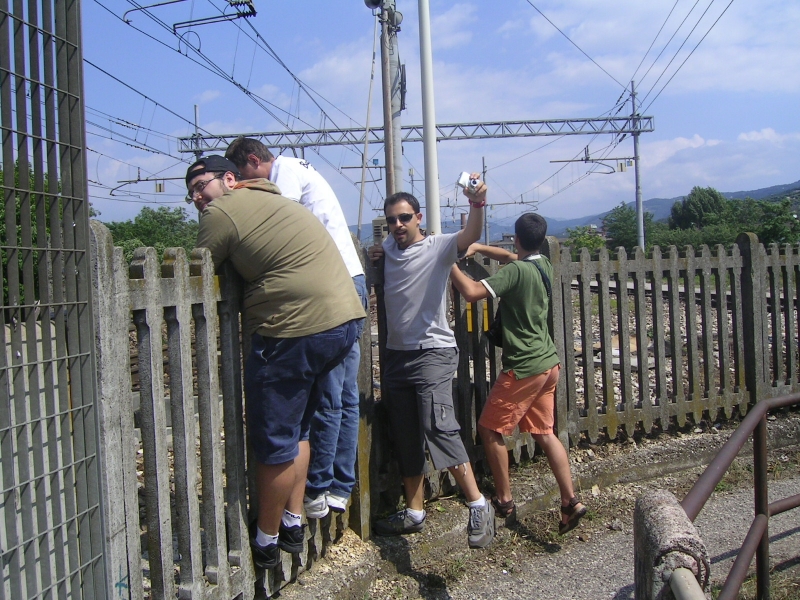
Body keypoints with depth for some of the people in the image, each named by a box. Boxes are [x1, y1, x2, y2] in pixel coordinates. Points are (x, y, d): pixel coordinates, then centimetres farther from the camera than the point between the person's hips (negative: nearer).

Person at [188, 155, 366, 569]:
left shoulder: (221, 213, -4)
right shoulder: (271, 198, 23)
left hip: (296, 330, -9)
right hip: (347, 319, 9)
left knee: (274, 442, 5)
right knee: (296, 428, 21)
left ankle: (265, 543, 20)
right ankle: (292, 524, 31)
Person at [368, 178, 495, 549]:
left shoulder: (437, 247, -5)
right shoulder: (389, 249, 13)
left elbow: (470, 236, -23)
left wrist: (477, 203, -42)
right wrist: (374, 255, 11)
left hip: (433, 352, -7)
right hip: (397, 354, 7)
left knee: (438, 427, -22)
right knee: (405, 439, 11)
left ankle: (479, 506, -13)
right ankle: (414, 512, 23)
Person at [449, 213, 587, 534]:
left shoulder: (516, 271, -18)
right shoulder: (544, 264, 7)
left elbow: (472, 292, -28)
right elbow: (513, 257, 26)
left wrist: (451, 264, -14)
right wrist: (478, 247, 14)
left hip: (524, 368, -8)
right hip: (549, 363, 8)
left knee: (490, 429, 6)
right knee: (544, 432, 13)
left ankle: (504, 500, 16)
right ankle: (570, 501, 10)